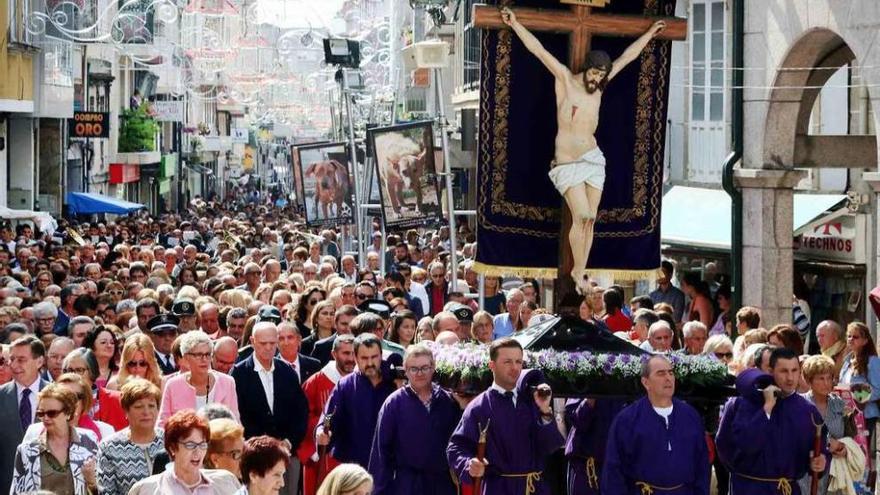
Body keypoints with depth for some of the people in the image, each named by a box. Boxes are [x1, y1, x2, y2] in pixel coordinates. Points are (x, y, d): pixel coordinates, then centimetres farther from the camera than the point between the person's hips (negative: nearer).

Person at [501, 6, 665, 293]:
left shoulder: (598, 86, 9)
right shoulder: (565, 79, -3)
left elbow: (627, 57, 19)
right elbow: (539, 50, -8)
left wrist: (650, 33, 28)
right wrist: (515, 24, -11)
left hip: (593, 159, 5)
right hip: (567, 164, -5)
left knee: (590, 219, 0)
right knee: (581, 216, -16)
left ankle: (580, 273, 5)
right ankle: (577, 271, -4)